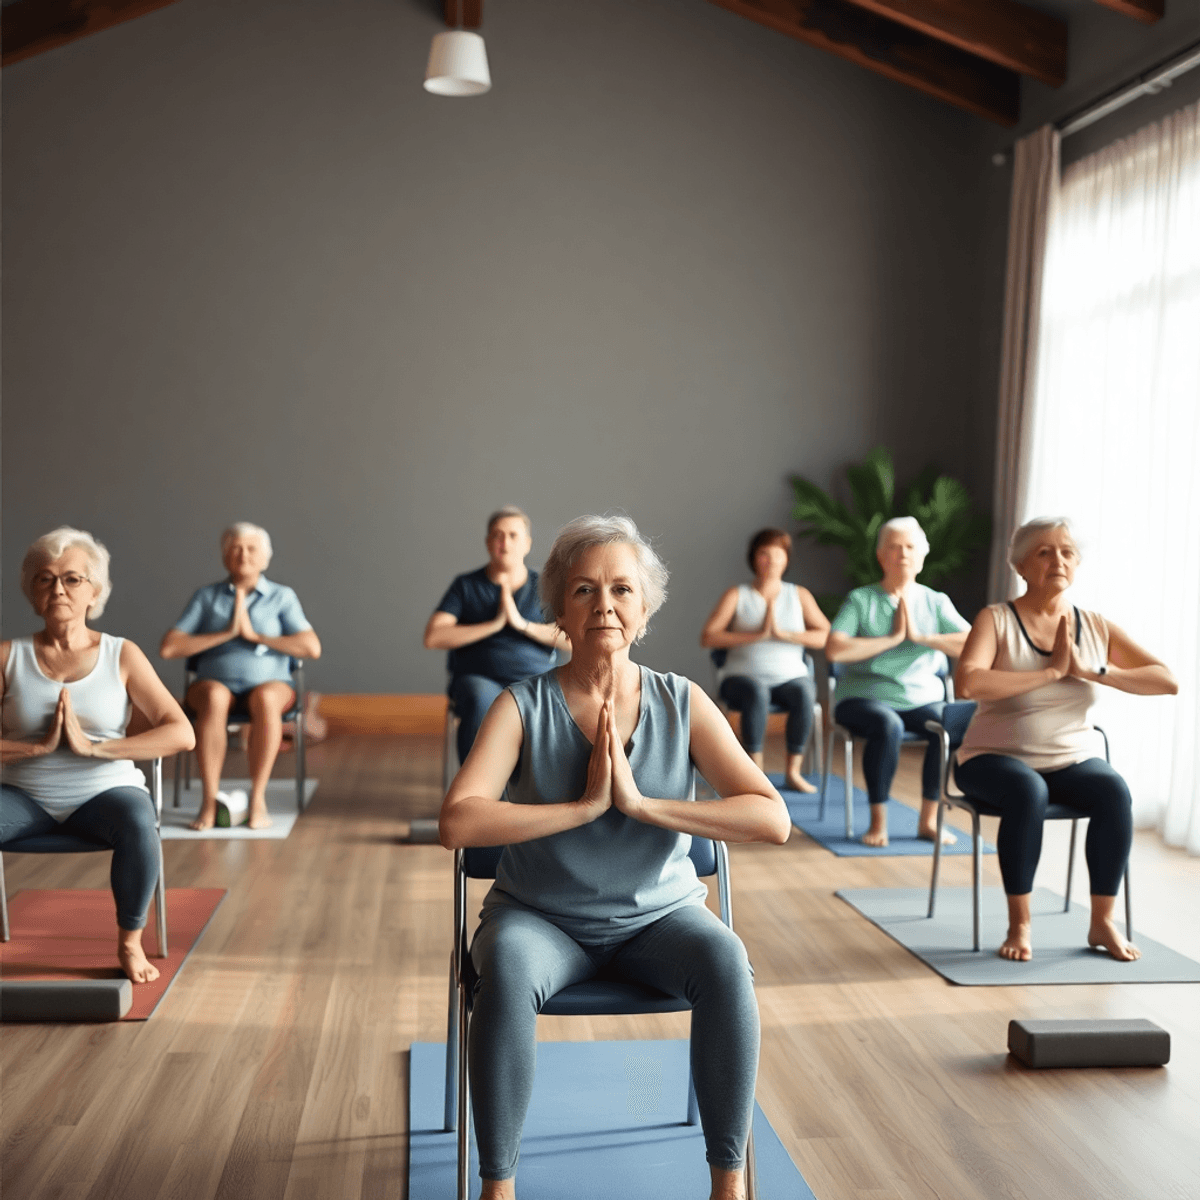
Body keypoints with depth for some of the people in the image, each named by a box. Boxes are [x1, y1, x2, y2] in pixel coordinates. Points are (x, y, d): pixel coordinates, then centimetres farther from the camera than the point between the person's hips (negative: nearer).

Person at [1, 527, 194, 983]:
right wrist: (38, 746, -17)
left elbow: (182, 734, -9)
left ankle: (129, 943, -9)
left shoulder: (121, 655, 0)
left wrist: (93, 746, -16)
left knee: (138, 827, -35)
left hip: (105, 791, -1)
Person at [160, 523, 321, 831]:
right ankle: (210, 800, -35)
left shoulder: (282, 597, 9)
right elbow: (168, 648, -1)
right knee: (215, 697, -36)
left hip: (270, 682, 0)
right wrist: (226, 633, -6)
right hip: (215, 681, 0)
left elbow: (312, 647, -5)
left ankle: (258, 799, -33)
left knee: (265, 698, -37)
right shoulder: (206, 597, 10)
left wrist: (254, 634, -8)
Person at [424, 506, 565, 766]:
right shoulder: (466, 586, 9)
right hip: (479, 679, -1)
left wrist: (521, 623, -9)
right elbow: (433, 638, -4)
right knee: (481, 701, -37)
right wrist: (493, 625, -9)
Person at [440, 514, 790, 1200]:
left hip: (658, 913, 1)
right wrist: (584, 805, -25)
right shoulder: (525, 706, -9)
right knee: (508, 972, -33)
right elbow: (458, 822, -23)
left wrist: (641, 802, -22)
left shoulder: (683, 704, -4)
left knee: (725, 961, -29)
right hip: (542, 918, -1)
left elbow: (773, 820, -15)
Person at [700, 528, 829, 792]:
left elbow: (827, 638, 0)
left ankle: (793, 771, -19)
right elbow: (707, 638, -7)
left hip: (790, 677, 2)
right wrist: (757, 634, -14)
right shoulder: (736, 596, 6)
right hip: (743, 677, -2)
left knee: (804, 693, -32)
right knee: (756, 693, -36)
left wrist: (785, 634, -12)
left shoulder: (800, 596, 11)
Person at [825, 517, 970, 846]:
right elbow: (834, 650, -14)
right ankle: (878, 822, -22)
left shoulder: (936, 602, 11)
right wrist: (892, 638, -11)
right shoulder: (861, 600, 3)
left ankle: (928, 819, -13)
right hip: (865, 696, -3)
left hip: (923, 698, 3)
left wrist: (921, 637, -11)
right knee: (888, 726, -36)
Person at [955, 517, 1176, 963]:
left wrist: (1091, 671, -16)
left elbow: (1167, 682, -4)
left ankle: (1102, 921, -12)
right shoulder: (996, 620, -8)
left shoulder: (1097, 628, 3)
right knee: (1028, 791, -36)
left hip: (1072, 760, 3)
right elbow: (966, 683, -27)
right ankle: (1019, 925, -21)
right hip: (996, 758, -3)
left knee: (1114, 791, -27)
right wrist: (1051, 671, -23)